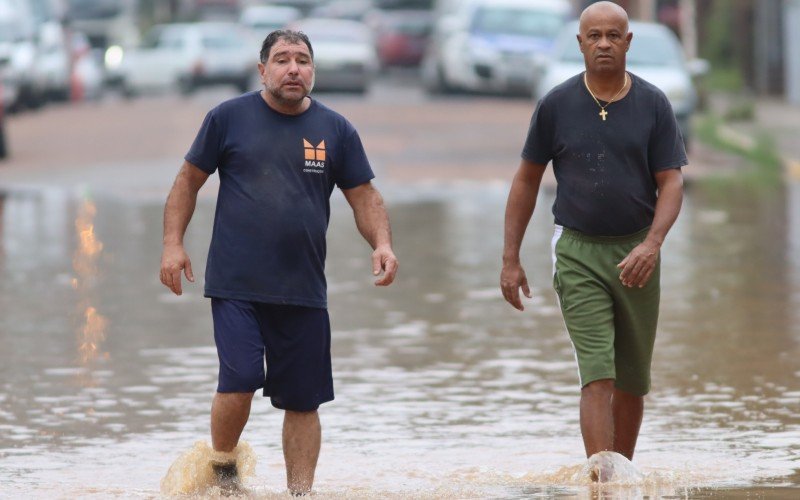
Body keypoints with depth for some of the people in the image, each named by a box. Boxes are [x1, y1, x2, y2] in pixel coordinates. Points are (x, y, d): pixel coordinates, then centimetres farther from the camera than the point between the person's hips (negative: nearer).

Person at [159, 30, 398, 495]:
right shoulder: (229, 118, 1)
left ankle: (300, 492, 15)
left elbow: (364, 195, 11)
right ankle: (221, 466, 9)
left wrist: (382, 243, -7)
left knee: (303, 401, 4)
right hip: (236, 284, -3)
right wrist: (173, 243, -1)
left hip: (303, 290, 3)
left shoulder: (336, 129, 6)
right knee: (239, 382, -16)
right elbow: (189, 180, 8)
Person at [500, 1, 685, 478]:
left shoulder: (653, 104, 1)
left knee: (632, 379, 10)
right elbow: (527, 179, 8)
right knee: (598, 375, -13)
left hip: (636, 253, 2)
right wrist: (511, 258, 5)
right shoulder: (557, 104, 0)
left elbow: (671, 182, -2)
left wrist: (652, 243, -20)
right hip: (578, 253, -2)